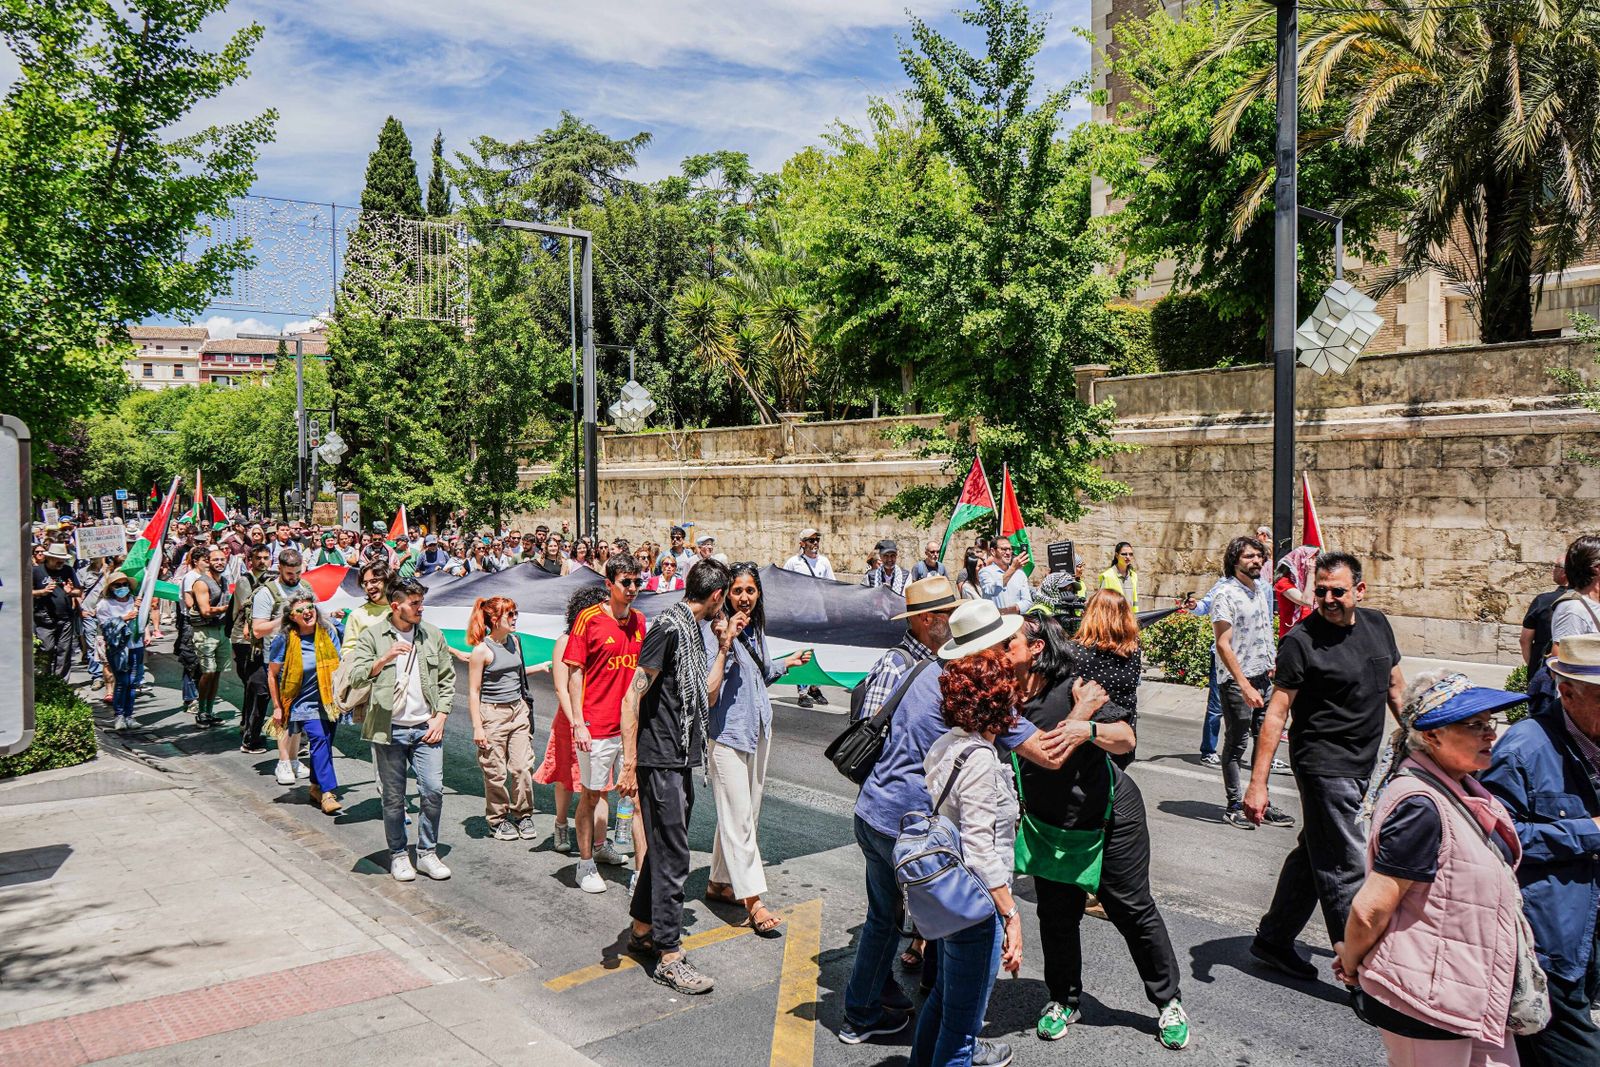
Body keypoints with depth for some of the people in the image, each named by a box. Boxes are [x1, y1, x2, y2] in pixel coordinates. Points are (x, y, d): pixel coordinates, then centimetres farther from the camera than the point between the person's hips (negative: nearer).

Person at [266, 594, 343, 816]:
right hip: (304, 703, -3)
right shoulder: (284, 641, -8)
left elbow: (339, 665, 9)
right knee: (319, 739, -18)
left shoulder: (328, 634, -1)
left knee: (324, 744, 7)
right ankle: (328, 793, -19)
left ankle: (316, 787, 27)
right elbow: (272, 675, 1)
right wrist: (277, 707, 1)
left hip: (329, 701, 3)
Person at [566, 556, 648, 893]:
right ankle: (586, 863, 18)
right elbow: (575, 673, -8)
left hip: (632, 724, 6)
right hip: (597, 726, -5)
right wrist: (578, 723, -12)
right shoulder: (589, 619, -9)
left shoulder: (639, 621, 7)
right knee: (591, 793, 5)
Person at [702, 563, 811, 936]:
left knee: (745, 813, 14)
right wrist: (726, 638, -28)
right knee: (738, 816, -6)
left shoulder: (755, 629, 13)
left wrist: (786, 663, 18)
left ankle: (719, 883, 27)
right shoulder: (713, 627, -11)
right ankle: (753, 899, -4)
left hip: (758, 729, 8)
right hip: (728, 731, -8)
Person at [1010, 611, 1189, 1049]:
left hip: (1110, 818, -4)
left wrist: (1089, 729, -40)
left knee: (1134, 911, 7)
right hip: (1052, 826, 4)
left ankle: (1168, 1001, 26)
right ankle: (1064, 1000, 31)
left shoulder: (1074, 688, -21)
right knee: (1056, 917, 9)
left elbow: (1127, 739, -23)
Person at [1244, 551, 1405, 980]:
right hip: (1323, 764, -7)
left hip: (1363, 766, 7)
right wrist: (1258, 782, -18)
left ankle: (1273, 940, 31)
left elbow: (1396, 688, 19)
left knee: (1314, 854, 17)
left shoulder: (1377, 625, 5)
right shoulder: (1301, 641, -15)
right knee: (1345, 871, -3)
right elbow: (1277, 712, -16)